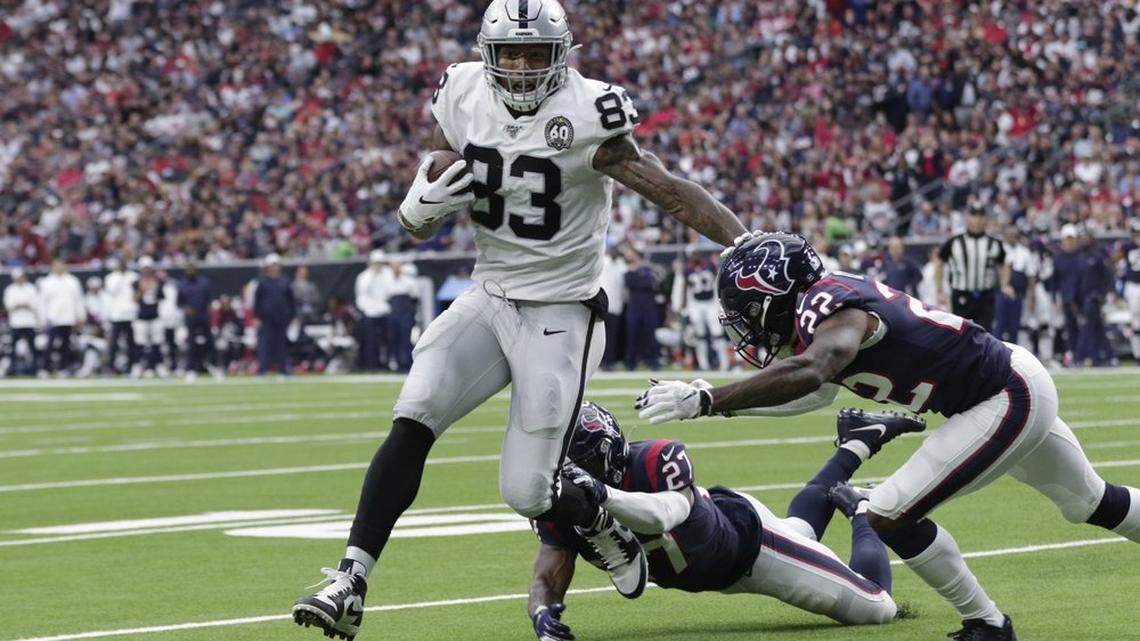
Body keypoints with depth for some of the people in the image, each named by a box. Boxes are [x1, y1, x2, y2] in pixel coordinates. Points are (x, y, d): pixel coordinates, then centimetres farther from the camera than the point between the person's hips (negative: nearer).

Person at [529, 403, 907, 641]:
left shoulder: (656, 461, -41)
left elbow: (667, 513, -61)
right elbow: (547, 582, -24)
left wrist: (605, 495, -77)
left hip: (747, 537, -6)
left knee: (877, 610, 1)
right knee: (800, 527, 36)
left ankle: (861, 512, 28)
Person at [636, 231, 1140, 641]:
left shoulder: (833, 309, -26)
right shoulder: (823, 302, 1)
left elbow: (809, 374, -48)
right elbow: (820, 391, 20)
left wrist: (706, 401, -50)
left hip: (1010, 398, -10)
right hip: (1016, 383, 10)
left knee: (890, 516, -11)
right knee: (1089, 504, 27)